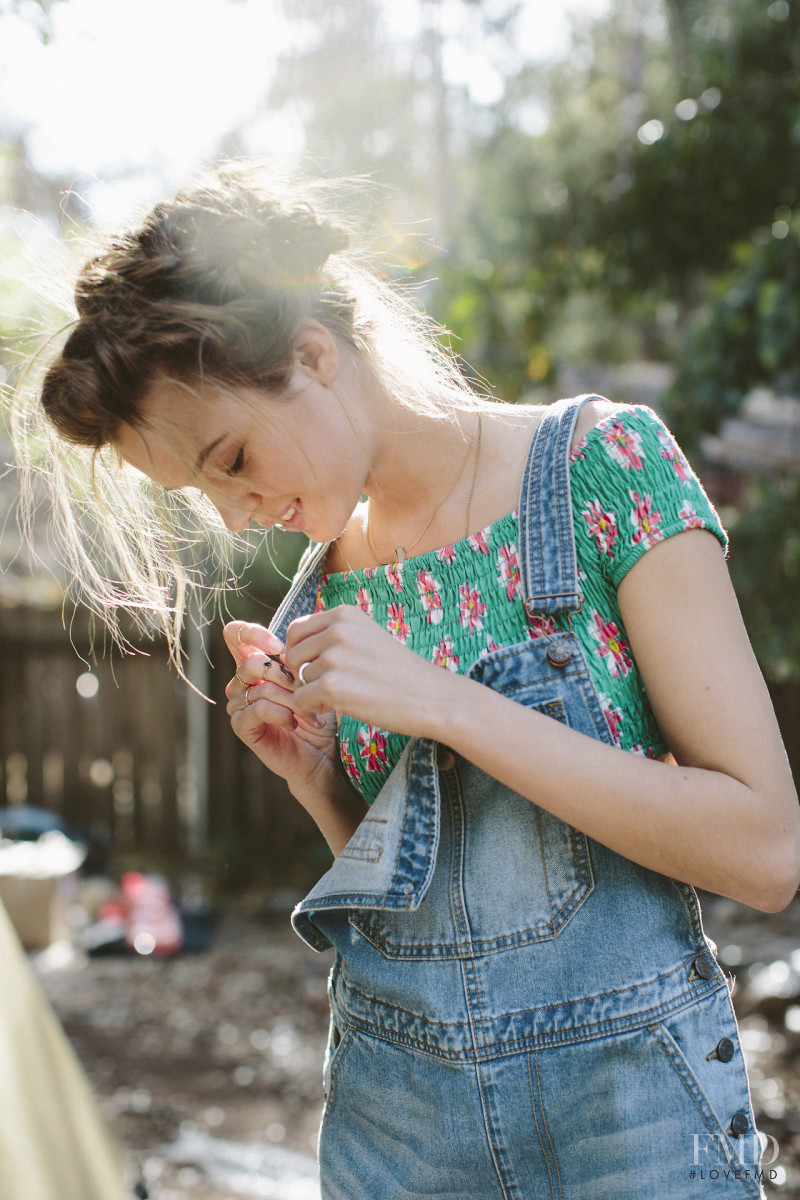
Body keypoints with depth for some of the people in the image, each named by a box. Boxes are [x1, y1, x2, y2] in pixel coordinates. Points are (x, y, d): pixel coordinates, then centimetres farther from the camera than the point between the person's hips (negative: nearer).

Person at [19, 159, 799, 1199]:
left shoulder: (601, 463, -12)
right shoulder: (321, 597, 3)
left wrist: (437, 700, -22)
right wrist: (316, 780, -8)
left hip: (630, 1103, -4)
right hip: (389, 1107, 5)